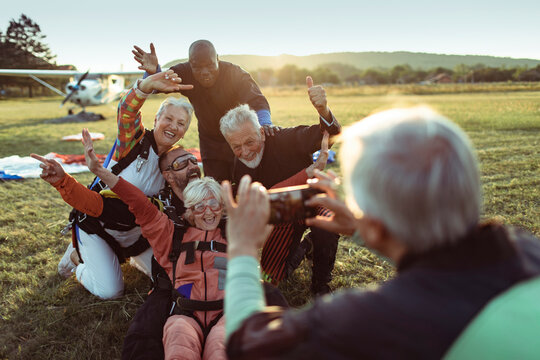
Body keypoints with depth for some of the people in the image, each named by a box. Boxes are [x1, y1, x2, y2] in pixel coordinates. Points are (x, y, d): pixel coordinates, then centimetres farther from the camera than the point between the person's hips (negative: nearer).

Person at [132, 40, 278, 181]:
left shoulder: (235, 73, -22)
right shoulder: (185, 73, -14)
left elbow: (256, 100, -33)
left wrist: (265, 123, -55)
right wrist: (153, 72, -49)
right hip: (210, 142, 2)